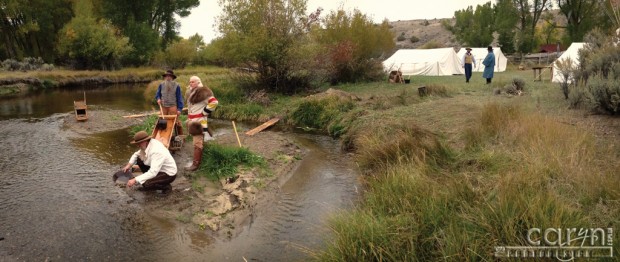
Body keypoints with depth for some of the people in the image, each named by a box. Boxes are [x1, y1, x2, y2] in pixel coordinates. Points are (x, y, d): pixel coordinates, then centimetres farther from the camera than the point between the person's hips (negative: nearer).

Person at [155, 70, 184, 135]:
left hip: (173, 107, -4)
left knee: (176, 122, -8)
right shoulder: (161, 85, 7)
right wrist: (158, 98, -6)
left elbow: (179, 98, -2)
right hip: (163, 107, 4)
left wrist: (179, 109, -9)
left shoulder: (176, 86, -2)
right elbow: (157, 94, 18)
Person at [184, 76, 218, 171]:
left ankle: (196, 163, -9)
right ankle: (198, 159, 24)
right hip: (192, 120, 10)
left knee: (197, 143, -10)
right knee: (195, 141, 15)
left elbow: (214, 102, -21)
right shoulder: (190, 92, 16)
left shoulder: (203, 92, -14)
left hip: (199, 121, -10)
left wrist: (204, 112, -15)